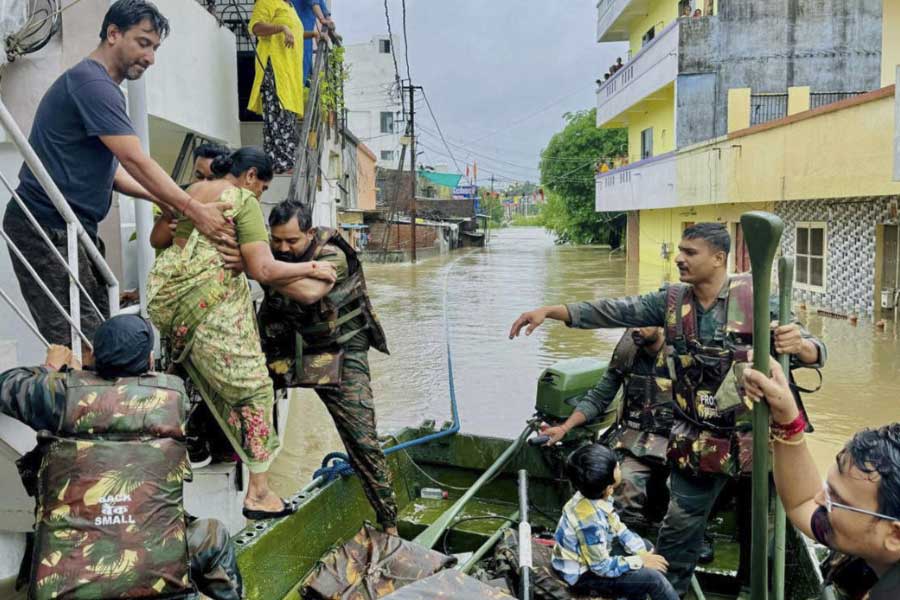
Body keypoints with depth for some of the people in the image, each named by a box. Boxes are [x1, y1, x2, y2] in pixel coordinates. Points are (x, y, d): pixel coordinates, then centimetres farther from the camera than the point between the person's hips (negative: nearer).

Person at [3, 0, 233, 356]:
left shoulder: (100, 88, 18)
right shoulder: (92, 83, -15)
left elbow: (108, 168, 17)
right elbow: (136, 162, -19)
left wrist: (161, 199, 5)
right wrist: (194, 211, -15)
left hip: (69, 228, 10)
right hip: (47, 229, -10)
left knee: (100, 332, 8)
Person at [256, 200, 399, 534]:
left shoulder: (332, 255, -22)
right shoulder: (270, 250, -5)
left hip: (339, 351, -4)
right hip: (284, 347, 5)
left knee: (362, 437, -7)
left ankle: (389, 522, 7)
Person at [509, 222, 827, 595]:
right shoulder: (672, 301, -3)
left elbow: (815, 353, -10)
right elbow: (615, 311, -5)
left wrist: (799, 344, -35)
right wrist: (549, 310, -12)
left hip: (755, 436, -2)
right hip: (698, 442, 2)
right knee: (680, 525, 9)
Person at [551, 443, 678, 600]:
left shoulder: (596, 496, -12)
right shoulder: (589, 519, -36)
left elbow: (618, 527, 3)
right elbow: (603, 567, -25)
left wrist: (643, 553, -7)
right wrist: (640, 561, -15)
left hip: (591, 554, 8)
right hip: (581, 574, -8)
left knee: (647, 546, 16)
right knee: (653, 578, -13)